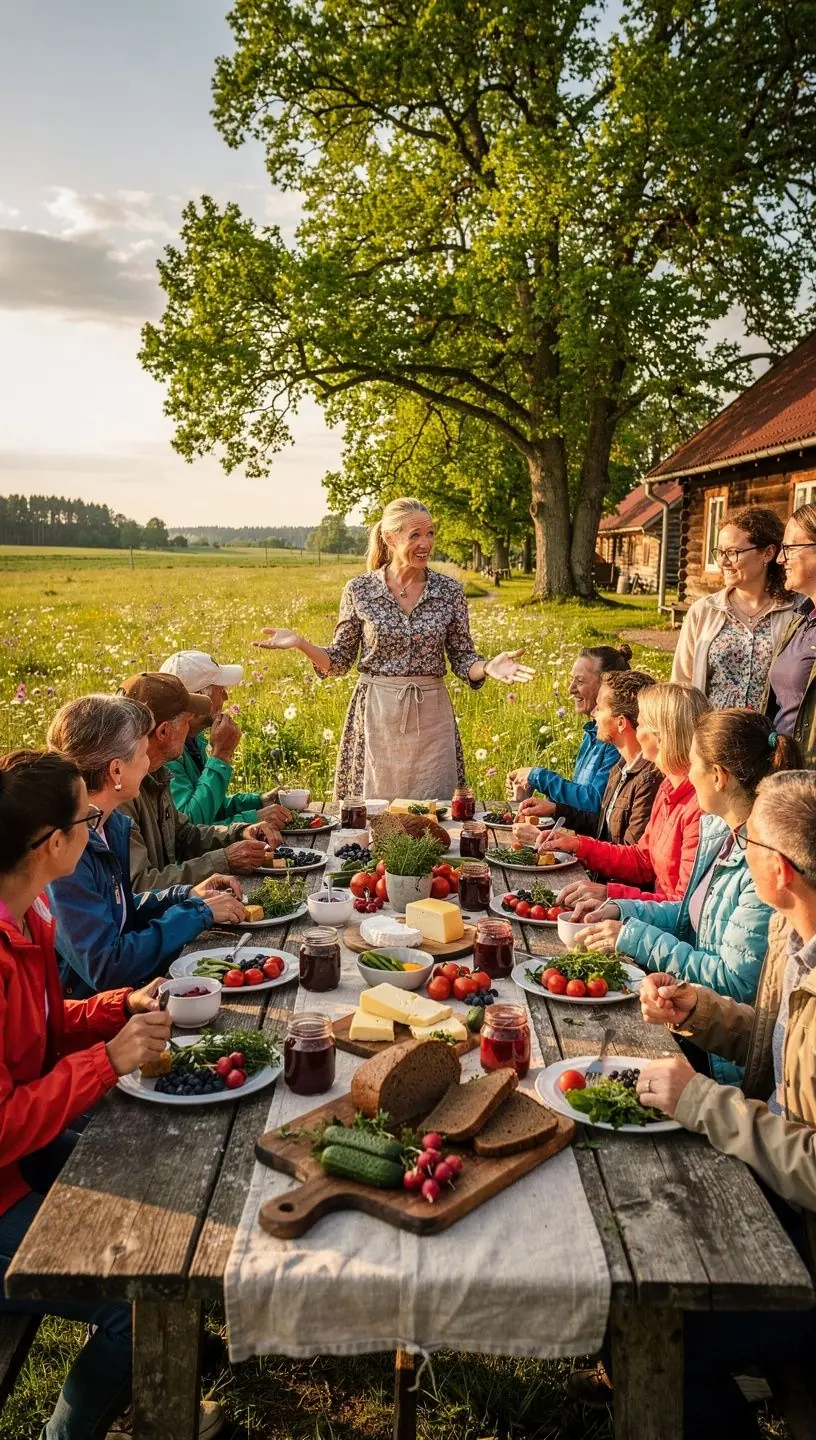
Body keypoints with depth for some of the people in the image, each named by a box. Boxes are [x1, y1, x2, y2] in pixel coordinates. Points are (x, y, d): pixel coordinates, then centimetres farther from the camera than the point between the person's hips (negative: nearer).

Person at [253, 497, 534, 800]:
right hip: (375, 717, -1)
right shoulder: (359, 590, -3)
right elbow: (340, 661, 3)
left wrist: (488, 667, -17)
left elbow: (462, 659, 4)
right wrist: (300, 643, -13)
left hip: (431, 717, 1)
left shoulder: (449, 591, -1)